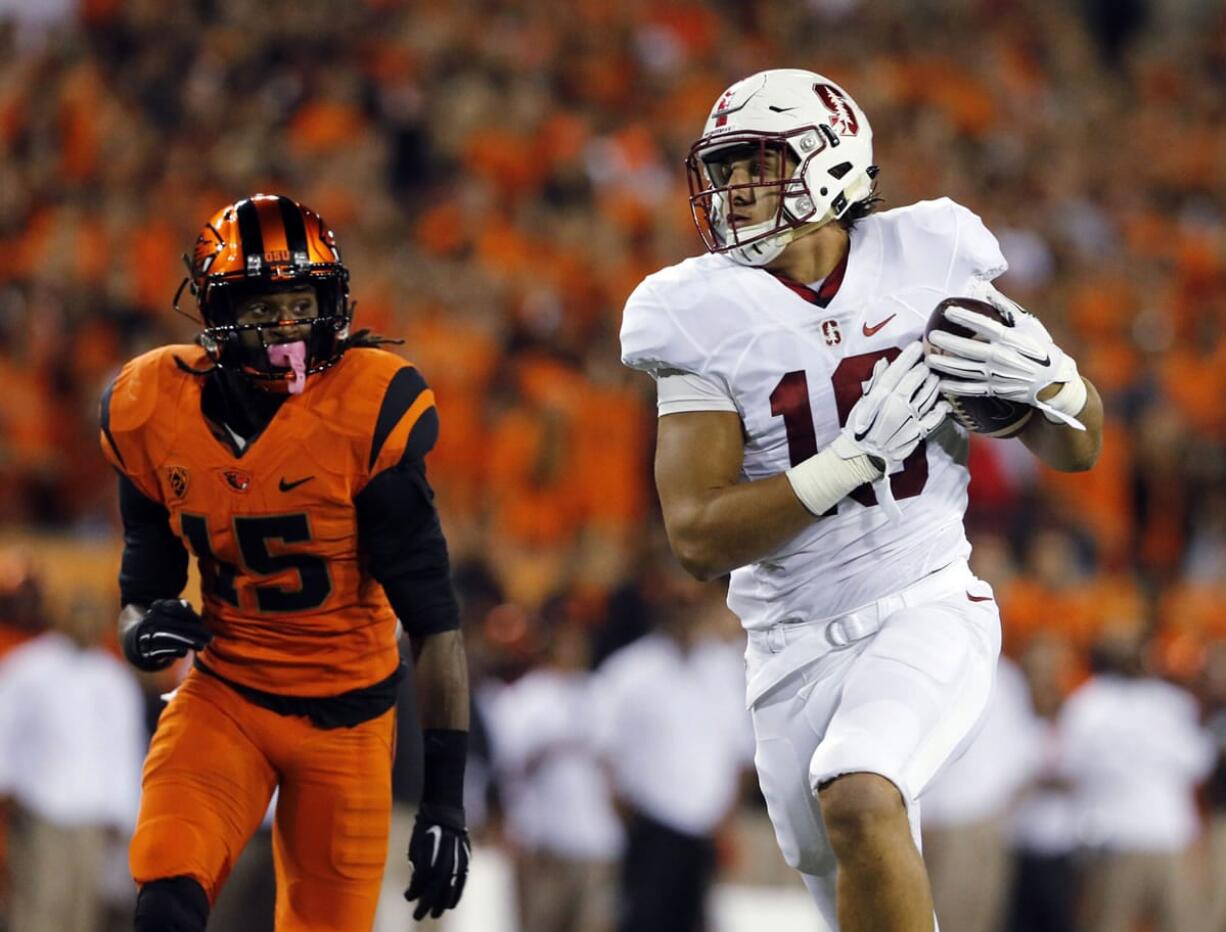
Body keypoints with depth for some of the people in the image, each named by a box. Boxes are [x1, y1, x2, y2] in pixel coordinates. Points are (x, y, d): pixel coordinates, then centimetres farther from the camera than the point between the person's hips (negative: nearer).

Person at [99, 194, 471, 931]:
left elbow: (433, 619, -13)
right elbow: (144, 585, 8)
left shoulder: (368, 414, -17)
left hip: (345, 712, -1)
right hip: (225, 696, 1)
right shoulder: (155, 414, -7)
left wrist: (446, 795, -16)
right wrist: (145, 629, -19)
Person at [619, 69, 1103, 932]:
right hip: (796, 650, 2)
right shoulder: (706, 318, -5)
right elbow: (699, 537, -13)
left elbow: (1077, 449, 7)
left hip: (926, 611, -2)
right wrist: (857, 456, -22)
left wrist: (1048, 378, -17)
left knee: (858, 800, -30)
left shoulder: (924, 262, -2)